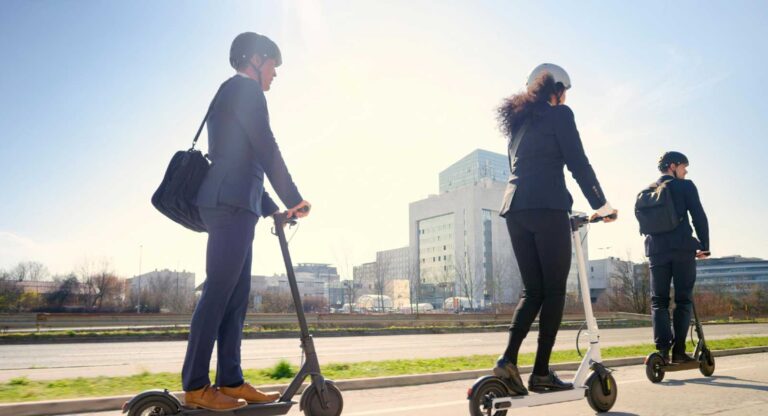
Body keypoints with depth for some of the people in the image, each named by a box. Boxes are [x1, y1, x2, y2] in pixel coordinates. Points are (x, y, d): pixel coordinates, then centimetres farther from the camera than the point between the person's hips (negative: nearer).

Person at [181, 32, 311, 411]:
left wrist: (272, 209, 24)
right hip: (231, 201, -10)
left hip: (232, 203, 10)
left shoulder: (231, 94, 29)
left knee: (236, 297, 6)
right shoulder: (244, 87, -1)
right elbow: (267, 149, -9)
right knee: (218, 293, -11)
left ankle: (230, 381, 9)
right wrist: (294, 199, -4)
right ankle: (195, 387, -7)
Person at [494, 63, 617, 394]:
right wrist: (600, 204, 5)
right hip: (547, 207, -7)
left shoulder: (519, 121, 26)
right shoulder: (559, 114, 4)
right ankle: (541, 372, -1)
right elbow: (578, 163, -3)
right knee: (554, 290, -1)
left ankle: (508, 359, -6)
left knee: (532, 290, 9)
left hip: (514, 208, 7)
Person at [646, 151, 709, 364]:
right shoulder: (685, 186, 3)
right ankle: (678, 350, -2)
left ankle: (663, 348, -9)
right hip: (682, 248, -3)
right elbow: (699, 217, -3)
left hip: (656, 250, 4)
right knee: (683, 299, 3)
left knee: (659, 300, 4)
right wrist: (704, 246, 2)